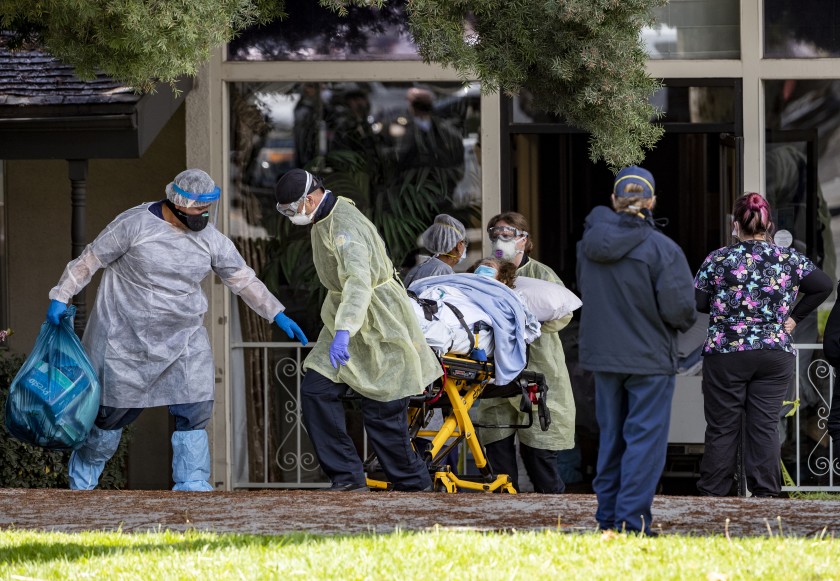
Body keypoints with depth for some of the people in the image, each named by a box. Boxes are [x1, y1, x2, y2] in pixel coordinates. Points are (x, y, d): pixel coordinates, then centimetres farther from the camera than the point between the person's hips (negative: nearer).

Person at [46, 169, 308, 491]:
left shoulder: (210, 239, 0)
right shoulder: (135, 225, -14)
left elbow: (243, 279, 9)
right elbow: (90, 260, -7)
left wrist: (277, 315, 5)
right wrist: (60, 298, -10)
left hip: (184, 341, 4)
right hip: (128, 338, -4)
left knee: (194, 413, -7)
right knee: (114, 412, 4)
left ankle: (192, 487, 0)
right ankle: (81, 483, 24)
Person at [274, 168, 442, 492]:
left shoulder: (344, 225, -26)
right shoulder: (322, 220, 7)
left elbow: (358, 280, -40)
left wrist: (344, 331, -52)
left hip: (377, 325, -10)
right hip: (342, 313, 10)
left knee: (382, 414, -5)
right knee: (316, 391, -4)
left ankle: (414, 485, 12)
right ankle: (348, 477, -2)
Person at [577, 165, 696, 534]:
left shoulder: (590, 241, 0)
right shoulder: (661, 249, -17)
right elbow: (680, 308, -17)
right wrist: (683, 322, 5)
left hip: (602, 353, 5)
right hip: (649, 358, -5)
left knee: (610, 436, 16)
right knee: (645, 439, -1)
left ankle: (607, 516, 19)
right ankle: (630, 521, -5)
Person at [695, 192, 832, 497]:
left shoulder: (717, 259, -4)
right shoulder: (789, 259, 2)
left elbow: (696, 302, -3)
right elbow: (824, 285, 0)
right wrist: (794, 316, 6)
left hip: (725, 352, -2)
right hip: (776, 354, 2)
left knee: (721, 429, 5)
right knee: (765, 427, 4)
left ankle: (713, 495, 9)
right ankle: (765, 494, 3)